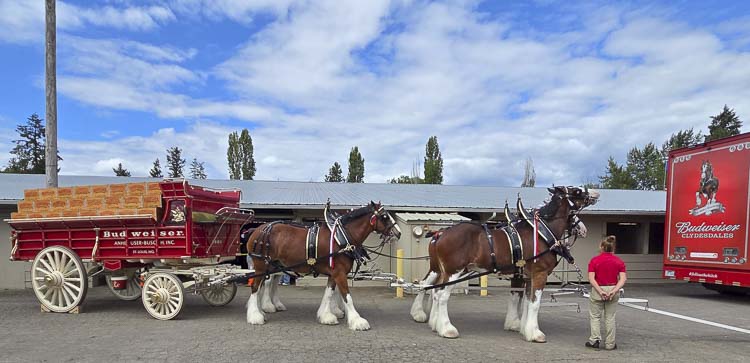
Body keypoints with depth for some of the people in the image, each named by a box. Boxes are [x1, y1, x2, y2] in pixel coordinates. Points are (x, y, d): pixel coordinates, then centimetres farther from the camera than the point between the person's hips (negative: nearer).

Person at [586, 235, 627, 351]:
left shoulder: (594, 261, -6)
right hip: (613, 290, 2)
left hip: (597, 291, -2)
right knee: (610, 317, 12)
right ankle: (610, 344, 16)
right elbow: (622, 279, -11)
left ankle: (595, 340, 7)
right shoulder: (619, 261, 0)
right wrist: (614, 290, -17)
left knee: (595, 316, 12)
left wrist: (600, 291, -16)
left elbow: (591, 278, -14)